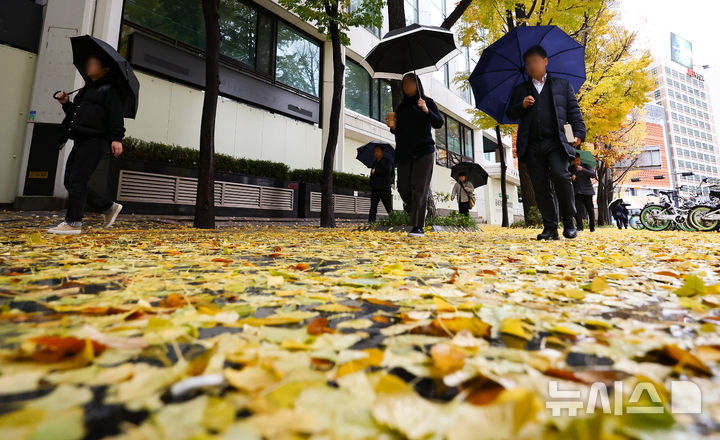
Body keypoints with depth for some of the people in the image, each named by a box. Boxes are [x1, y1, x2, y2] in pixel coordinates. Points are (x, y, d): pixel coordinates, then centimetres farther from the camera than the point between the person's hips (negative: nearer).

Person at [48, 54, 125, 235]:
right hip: (81, 141, 9)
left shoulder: (109, 89, 1)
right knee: (69, 182, 6)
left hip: (95, 141, -9)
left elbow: (116, 115, -12)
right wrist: (66, 103, 14)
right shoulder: (86, 90, 27)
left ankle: (73, 223, -4)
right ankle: (110, 208, 12)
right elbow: (74, 112, 33)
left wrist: (116, 138, -24)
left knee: (76, 181, -11)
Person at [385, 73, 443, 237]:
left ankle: (418, 227, -11)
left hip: (424, 152, -4)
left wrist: (426, 111, -20)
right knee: (403, 188, -1)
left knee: (419, 189, -12)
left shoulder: (427, 102, 8)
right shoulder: (401, 107, 20)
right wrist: (393, 126, -2)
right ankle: (418, 213, 24)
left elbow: (438, 124, -4)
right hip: (404, 153, 5)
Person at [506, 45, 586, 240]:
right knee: (540, 186, -2)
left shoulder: (563, 84, 20)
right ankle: (550, 228, 5)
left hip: (555, 142, -1)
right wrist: (522, 105, -6)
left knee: (561, 176, -19)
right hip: (532, 145, 2)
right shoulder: (520, 90, 22)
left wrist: (579, 134, 0)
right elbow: (511, 114, 14)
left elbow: (574, 111, 14)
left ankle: (569, 222, -1)